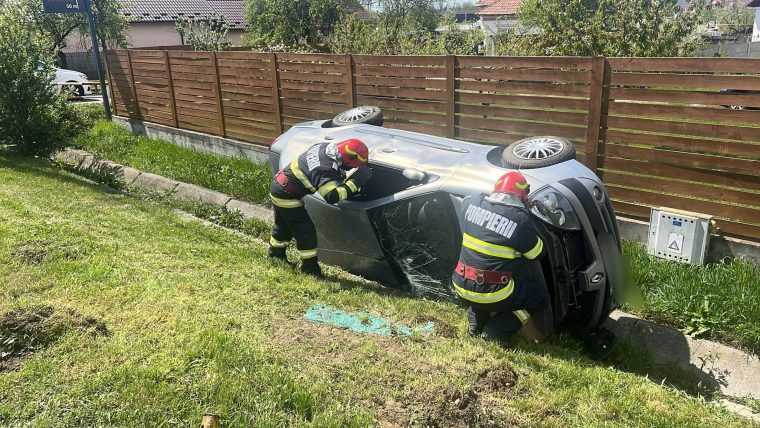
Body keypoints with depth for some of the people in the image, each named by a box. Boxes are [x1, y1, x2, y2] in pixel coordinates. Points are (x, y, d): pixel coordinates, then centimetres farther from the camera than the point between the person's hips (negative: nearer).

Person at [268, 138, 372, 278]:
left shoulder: (327, 147, -6)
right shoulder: (325, 170, -33)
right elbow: (332, 196, -39)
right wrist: (356, 180, -36)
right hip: (287, 196, -10)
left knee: (283, 226, 26)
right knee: (306, 230, -1)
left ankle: (275, 254, 44)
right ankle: (310, 267, 8)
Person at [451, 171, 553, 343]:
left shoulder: (470, 203, -2)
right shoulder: (520, 219, -14)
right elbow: (536, 253, 2)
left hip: (462, 287, 5)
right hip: (493, 295, -5)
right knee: (538, 297, 16)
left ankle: (476, 323, 23)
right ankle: (495, 331, 3)